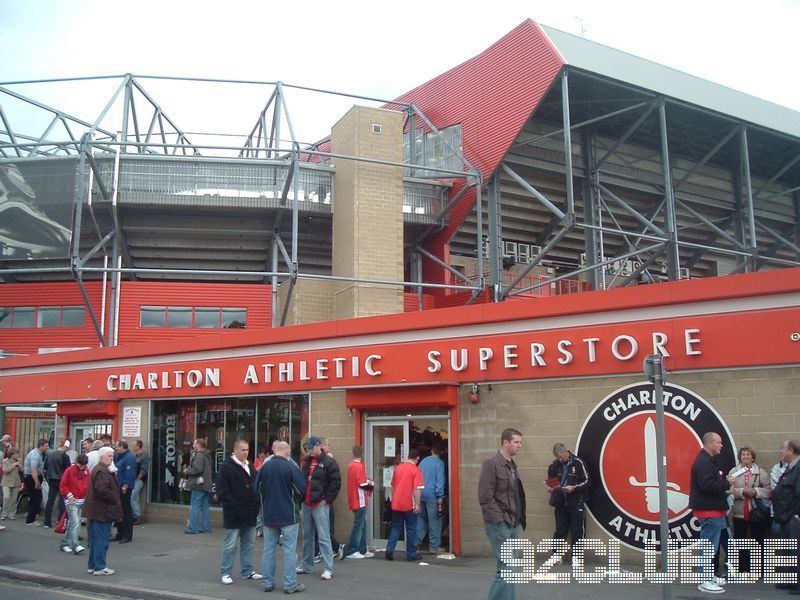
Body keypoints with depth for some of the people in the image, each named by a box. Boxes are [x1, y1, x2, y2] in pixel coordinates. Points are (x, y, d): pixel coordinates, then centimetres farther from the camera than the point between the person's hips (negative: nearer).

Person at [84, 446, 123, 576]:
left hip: (96, 511, 11)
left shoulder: (98, 469, 18)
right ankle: (100, 567, 1)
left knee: (96, 539, 16)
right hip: (102, 511, -11)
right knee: (102, 539, -4)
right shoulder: (102, 471, -17)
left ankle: (93, 566, 23)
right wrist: (115, 500, -13)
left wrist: (115, 500, 15)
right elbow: (102, 490, -26)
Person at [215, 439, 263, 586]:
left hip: (250, 513, 7)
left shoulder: (250, 467, 14)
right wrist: (232, 506, -18)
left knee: (249, 543, 13)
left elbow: (256, 487, 21)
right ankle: (225, 573, 10)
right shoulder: (226, 467, -10)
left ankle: (248, 571, 22)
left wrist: (256, 504, 9)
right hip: (234, 514, -7)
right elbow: (222, 491, -14)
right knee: (230, 545, 0)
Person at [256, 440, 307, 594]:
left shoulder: (264, 467, -1)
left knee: (269, 549, 12)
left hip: (268, 515, 4)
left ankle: (268, 583, 17)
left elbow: (256, 488, 8)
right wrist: (297, 504, 9)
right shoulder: (290, 466, -13)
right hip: (288, 516, -4)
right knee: (290, 550, 2)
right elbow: (302, 488, -12)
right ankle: (290, 585, 3)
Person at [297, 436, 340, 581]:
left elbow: (336, 483, -9)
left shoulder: (328, 462, -7)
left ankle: (328, 569, -5)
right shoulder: (307, 462, 14)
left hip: (320, 505, -7)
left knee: (323, 537, -8)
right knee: (307, 536, 15)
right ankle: (307, 565, 26)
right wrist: (302, 497, 13)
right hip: (306, 504, 7)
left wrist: (327, 499, -11)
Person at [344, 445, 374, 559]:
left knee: (362, 525, 14)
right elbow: (362, 484, -18)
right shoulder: (359, 466, -16)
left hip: (353, 500, 9)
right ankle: (351, 551, -1)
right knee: (359, 525, -3)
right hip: (360, 500, -9)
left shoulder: (350, 465, 10)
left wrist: (367, 481, 12)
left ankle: (362, 550, 18)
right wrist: (371, 484, -1)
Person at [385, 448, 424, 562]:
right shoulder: (416, 470, -10)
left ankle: (389, 549, 2)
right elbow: (417, 489, -16)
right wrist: (417, 504, -12)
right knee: (411, 529, 7)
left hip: (396, 504, 5)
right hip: (409, 505, -4)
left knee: (396, 528, 14)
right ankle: (411, 554, 12)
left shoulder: (398, 468, 6)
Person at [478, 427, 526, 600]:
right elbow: (484, 497, -16)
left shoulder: (512, 465, 14)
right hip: (499, 525, -8)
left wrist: (519, 520, 11)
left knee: (509, 568, 10)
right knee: (506, 569, -10)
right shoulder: (491, 464, -12)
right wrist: (500, 520, -18)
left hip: (514, 525, 8)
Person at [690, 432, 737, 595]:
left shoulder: (708, 460, 17)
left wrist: (724, 481, 3)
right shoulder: (703, 462, -18)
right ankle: (705, 581, -3)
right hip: (709, 510, -11)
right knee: (709, 546, -7)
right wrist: (726, 483, -17)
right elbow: (707, 485, -27)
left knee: (710, 545, 17)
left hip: (713, 510, 11)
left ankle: (709, 576, 27)